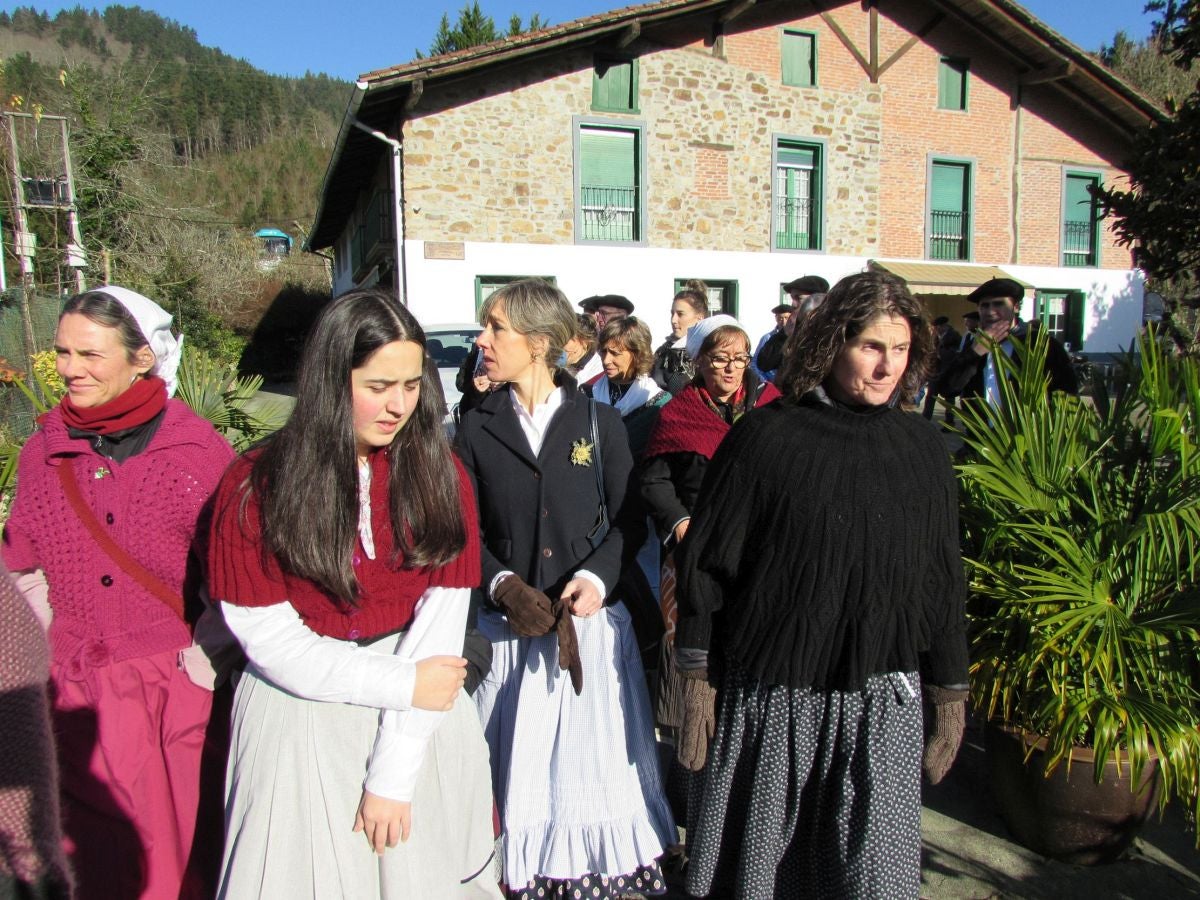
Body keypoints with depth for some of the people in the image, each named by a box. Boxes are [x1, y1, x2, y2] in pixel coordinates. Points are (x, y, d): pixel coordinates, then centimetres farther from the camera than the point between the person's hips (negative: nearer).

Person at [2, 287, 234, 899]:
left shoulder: (198, 448, -7)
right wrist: (62, 642, 5)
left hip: (183, 686, -2)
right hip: (81, 690, 3)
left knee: (191, 839, 10)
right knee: (100, 850, 12)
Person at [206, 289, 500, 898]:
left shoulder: (440, 475, -6)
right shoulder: (255, 487, -11)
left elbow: (440, 617, -11)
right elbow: (270, 640, -11)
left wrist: (392, 772, -14)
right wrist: (402, 684, -14)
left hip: (419, 725, 2)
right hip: (302, 713, -1)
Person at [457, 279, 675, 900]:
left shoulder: (600, 421, 0)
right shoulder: (478, 429, 3)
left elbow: (631, 519, 1)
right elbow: (466, 529, 3)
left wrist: (595, 577, -15)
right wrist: (502, 585, -13)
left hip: (592, 617, -1)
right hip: (510, 624, 1)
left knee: (595, 757, 10)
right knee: (521, 761, 9)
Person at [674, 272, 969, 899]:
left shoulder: (923, 449, 2)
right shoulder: (766, 436, -8)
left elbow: (943, 581, 9)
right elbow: (706, 561, -4)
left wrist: (950, 698, 11)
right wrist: (697, 683, -3)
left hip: (881, 702, 2)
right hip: (768, 697, -2)